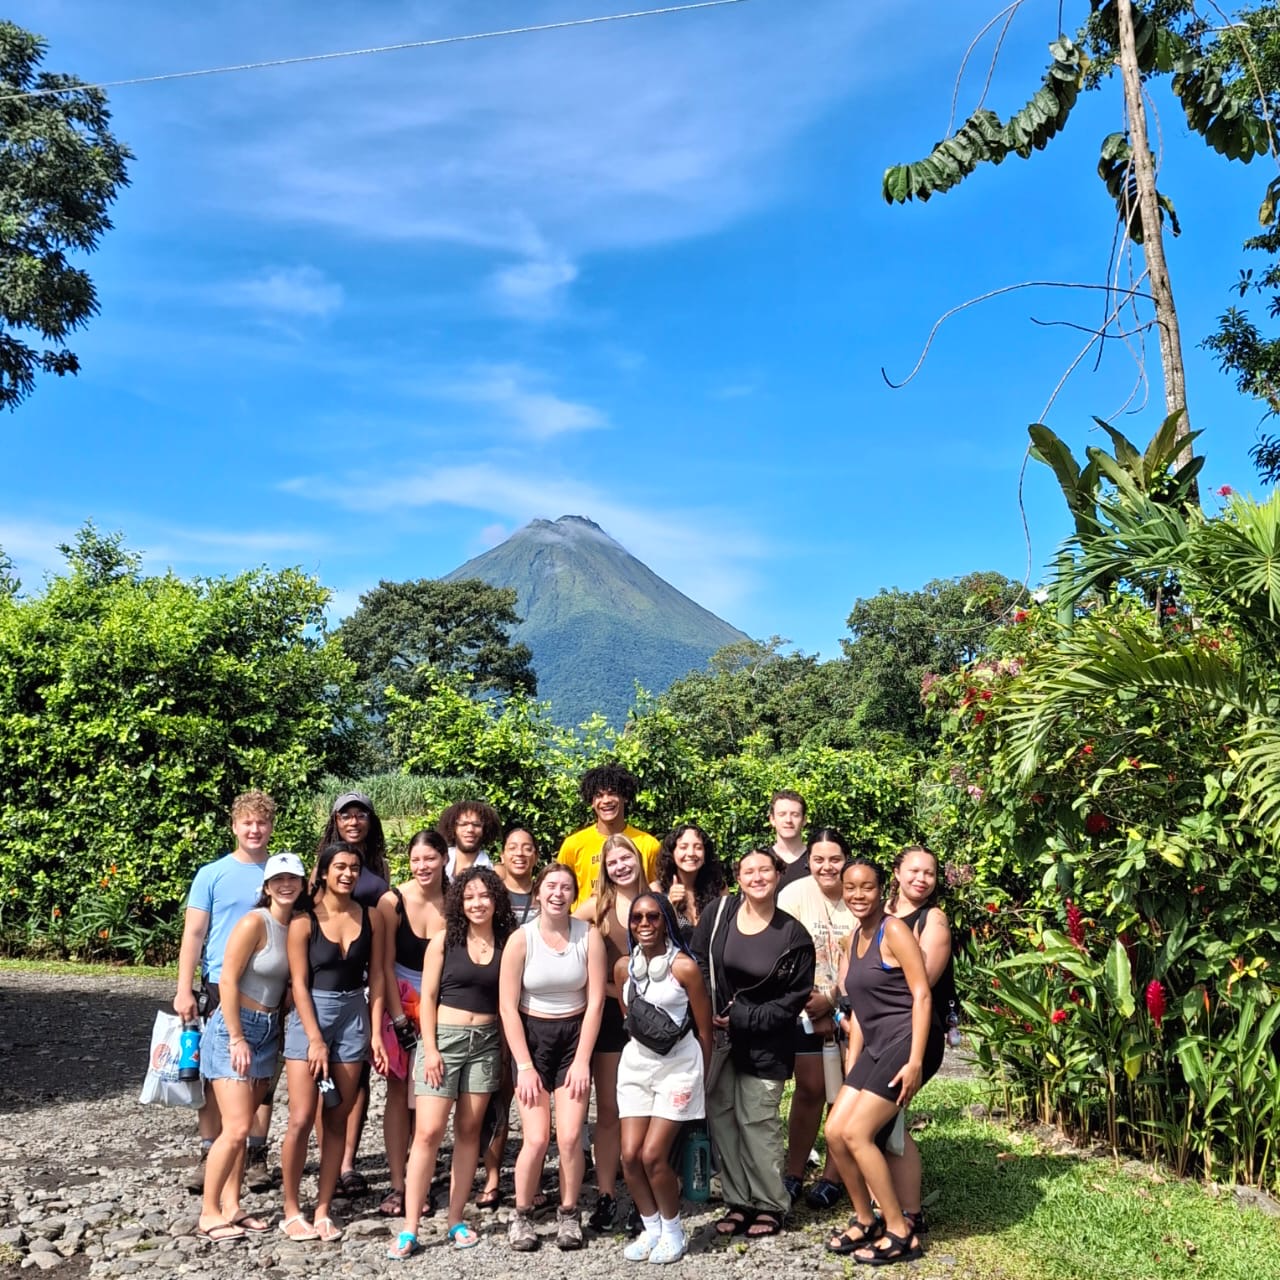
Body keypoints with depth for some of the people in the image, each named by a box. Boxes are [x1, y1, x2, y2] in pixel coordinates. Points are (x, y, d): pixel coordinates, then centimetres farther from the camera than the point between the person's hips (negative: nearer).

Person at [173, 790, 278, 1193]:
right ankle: (208, 1156, 16)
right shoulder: (212, 874, 1)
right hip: (220, 987, -1)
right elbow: (194, 934, -1)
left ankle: (257, 1157, 17)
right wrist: (184, 990, -8)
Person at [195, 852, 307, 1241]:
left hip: (269, 1031, 6)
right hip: (233, 1028, -6)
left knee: (242, 1126, 11)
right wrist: (237, 1038, -15)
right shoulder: (255, 922, -15)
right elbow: (227, 981, -16)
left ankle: (231, 1206, 20)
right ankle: (208, 1214, 4)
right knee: (236, 1128, -8)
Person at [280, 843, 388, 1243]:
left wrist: (376, 1033, -1)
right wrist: (315, 1039, -12)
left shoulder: (370, 918, 1)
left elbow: (376, 977, 4)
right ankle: (291, 1211, 11)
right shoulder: (305, 919, -8)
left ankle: (323, 1211, 16)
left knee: (337, 1120, 7)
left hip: (353, 1018, 3)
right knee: (301, 1120, -5)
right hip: (308, 1017, -3)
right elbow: (299, 983, -8)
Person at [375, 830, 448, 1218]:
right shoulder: (392, 901, -10)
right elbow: (386, 964, -7)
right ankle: (397, 1186, 7)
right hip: (399, 1001, -1)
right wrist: (399, 1018, -9)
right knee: (399, 1092, 1)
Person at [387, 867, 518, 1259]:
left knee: (468, 1131, 8)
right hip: (444, 1037, -2)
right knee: (428, 1132, -6)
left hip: (486, 1042, 2)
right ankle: (409, 1229, -1)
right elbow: (428, 996, -3)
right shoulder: (444, 940, -3)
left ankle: (456, 1221, 17)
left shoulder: (508, 944, 2)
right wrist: (430, 1049, -9)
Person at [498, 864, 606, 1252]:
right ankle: (521, 1216, 15)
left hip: (574, 1036, 1)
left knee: (570, 1137, -7)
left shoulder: (589, 936, -7)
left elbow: (595, 1001, -4)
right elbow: (507, 1007, -8)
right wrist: (524, 1066, -10)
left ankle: (569, 1215, 16)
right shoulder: (521, 939, -10)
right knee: (536, 1139, -8)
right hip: (531, 1036, -1)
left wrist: (582, 1061, -7)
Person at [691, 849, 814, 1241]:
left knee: (758, 1120, 0)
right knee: (721, 1117, 6)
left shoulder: (793, 935, -8)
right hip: (718, 1033, 3)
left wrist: (743, 1018, -12)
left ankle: (770, 1205, 16)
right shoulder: (720, 912, -3)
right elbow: (698, 962, 3)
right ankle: (738, 1201, 19)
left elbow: (797, 995, -7)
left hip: (765, 1043, -3)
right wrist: (710, 1012, -8)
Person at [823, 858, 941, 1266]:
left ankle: (900, 1233, 3)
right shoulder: (852, 940, 13)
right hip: (875, 1046, 8)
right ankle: (865, 1220, 23)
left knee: (857, 1133, -10)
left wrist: (915, 1061, -21)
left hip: (907, 1042, -8)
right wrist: (852, 1067, 15)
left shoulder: (893, 931, -11)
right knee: (834, 1132, 3)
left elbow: (922, 995, -15)